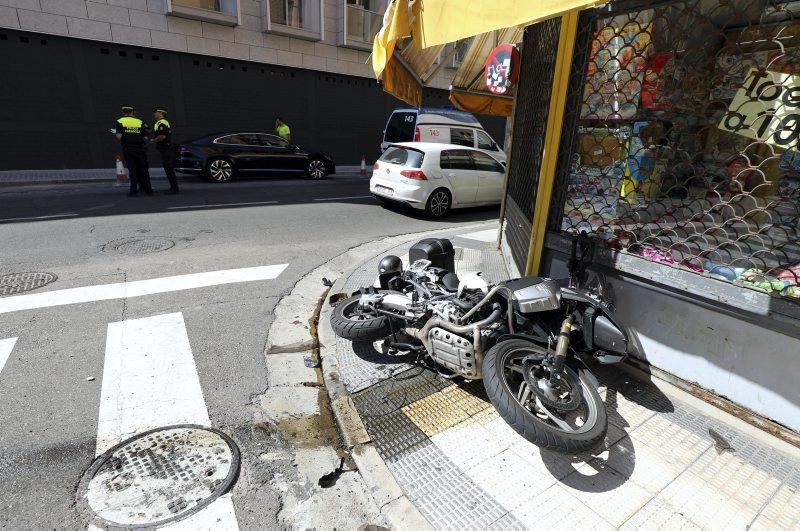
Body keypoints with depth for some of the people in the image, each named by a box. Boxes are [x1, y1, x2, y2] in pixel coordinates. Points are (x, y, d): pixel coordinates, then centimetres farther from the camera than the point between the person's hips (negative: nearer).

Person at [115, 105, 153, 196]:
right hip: (140, 149, 1)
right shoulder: (140, 122, 4)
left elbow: (119, 136, -12)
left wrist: (122, 141, 9)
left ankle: (133, 190, 3)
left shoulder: (120, 122, 1)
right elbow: (145, 138, -2)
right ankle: (148, 190, 8)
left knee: (132, 170, 6)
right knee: (143, 170, 7)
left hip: (128, 149, -1)